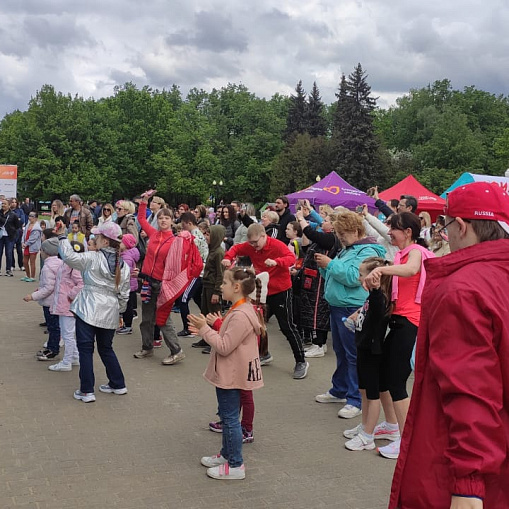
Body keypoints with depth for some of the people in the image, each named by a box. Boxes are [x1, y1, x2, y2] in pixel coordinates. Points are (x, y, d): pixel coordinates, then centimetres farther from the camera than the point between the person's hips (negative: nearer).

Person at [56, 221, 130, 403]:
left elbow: (69, 256, -12)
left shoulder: (93, 259, -11)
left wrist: (62, 236, 1)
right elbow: (124, 295, 9)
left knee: (85, 349, 3)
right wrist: (119, 311, 22)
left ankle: (86, 391, 3)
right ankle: (118, 384, 26)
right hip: (110, 313, 5)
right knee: (106, 349, 21)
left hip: (88, 310, -5)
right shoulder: (124, 266, 4)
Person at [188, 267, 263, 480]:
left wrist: (205, 329, -18)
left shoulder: (240, 316, -25)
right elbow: (226, 338, 15)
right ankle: (226, 454, 34)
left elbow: (224, 347, -25)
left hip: (231, 376, -10)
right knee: (227, 416, 21)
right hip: (228, 373, 10)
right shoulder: (239, 310, 9)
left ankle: (235, 466, 8)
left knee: (230, 418, -1)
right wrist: (205, 329, 6)